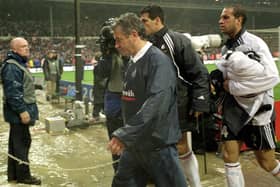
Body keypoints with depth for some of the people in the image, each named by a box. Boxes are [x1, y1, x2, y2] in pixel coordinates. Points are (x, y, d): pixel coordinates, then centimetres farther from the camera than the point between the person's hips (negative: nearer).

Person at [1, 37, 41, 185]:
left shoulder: (19, 64, 18)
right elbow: (13, 91, -23)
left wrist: (27, 109, 25)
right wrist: (22, 110, -24)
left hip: (20, 112, 10)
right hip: (19, 113, -10)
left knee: (16, 143, 15)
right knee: (22, 143, -2)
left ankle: (13, 175, 25)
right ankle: (23, 175, 9)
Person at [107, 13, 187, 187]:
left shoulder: (158, 60, -17)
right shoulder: (134, 62, 11)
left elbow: (157, 103, -29)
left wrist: (124, 134, -29)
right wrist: (125, 135, 17)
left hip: (158, 143, -8)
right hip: (135, 142, 9)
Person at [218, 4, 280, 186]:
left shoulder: (254, 43, -14)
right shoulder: (226, 48, 6)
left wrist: (233, 86, -21)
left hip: (257, 110, -6)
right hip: (234, 109, 6)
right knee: (230, 156, 4)